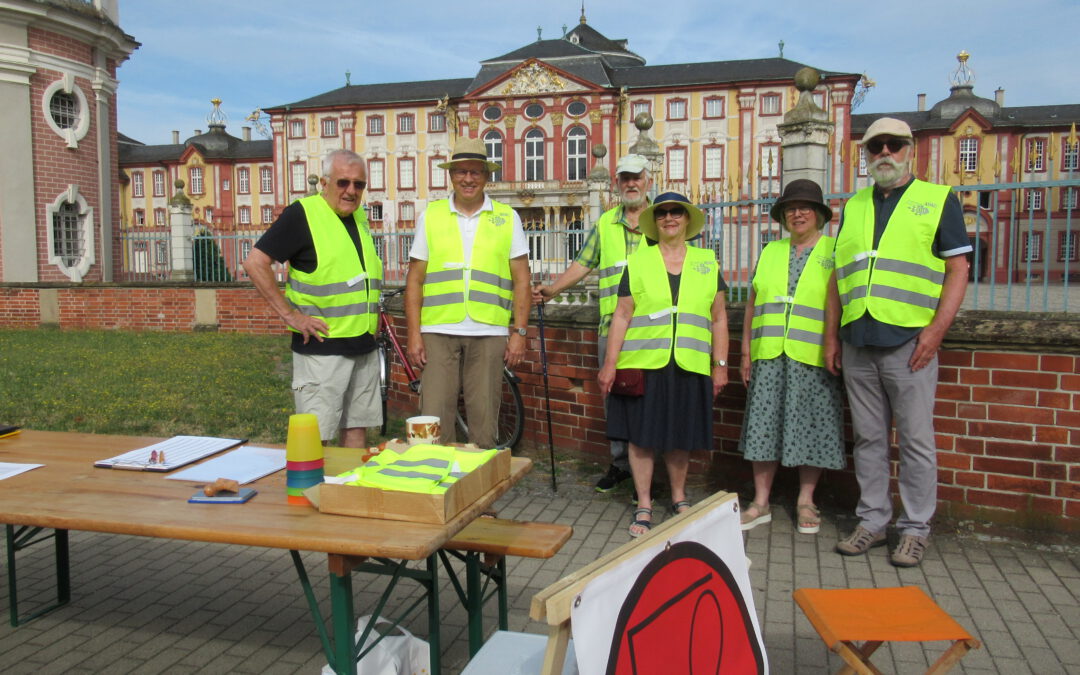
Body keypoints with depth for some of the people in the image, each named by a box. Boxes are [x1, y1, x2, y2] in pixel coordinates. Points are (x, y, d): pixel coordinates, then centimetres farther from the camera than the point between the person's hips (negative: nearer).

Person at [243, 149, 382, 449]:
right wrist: (290, 314, -15)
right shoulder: (302, 214, -9)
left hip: (364, 345, 7)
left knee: (357, 428, 13)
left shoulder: (359, 217, 13)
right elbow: (255, 263, -13)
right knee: (316, 438, -3)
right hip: (321, 345, -7)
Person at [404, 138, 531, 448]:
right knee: (435, 418, -1)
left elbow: (521, 280, 7)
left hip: (489, 333, 0)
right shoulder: (431, 216, 8)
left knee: (484, 420, 5)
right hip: (438, 332, 0)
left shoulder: (507, 218, 7)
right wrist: (414, 333, 0)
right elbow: (414, 279, 7)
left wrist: (519, 332, -1)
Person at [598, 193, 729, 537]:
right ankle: (643, 506, 16)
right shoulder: (637, 262, 5)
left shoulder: (707, 262, 10)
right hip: (643, 365, -1)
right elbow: (622, 315, 2)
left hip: (689, 367, 1)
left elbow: (719, 318, 10)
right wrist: (610, 363, -3)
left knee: (680, 437, 11)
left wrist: (720, 365, 6)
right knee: (641, 435, 2)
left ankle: (679, 498, 31)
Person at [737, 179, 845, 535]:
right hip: (769, 358, 3)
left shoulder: (834, 251, 4)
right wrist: (746, 351, 9)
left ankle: (805, 502, 18)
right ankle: (761, 502, 13)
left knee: (811, 428, 3)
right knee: (764, 425, 3)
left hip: (813, 359, -3)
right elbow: (753, 303, 14)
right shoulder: (770, 252, 15)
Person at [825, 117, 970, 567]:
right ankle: (873, 521, 21)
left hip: (909, 342, -4)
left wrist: (936, 330, -12)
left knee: (916, 440, 1)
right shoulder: (853, 206, 17)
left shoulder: (938, 200, 5)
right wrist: (831, 336, 11)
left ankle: (915, 529, 13)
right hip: (857, 343, 4)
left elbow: (958, 269, -1)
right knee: (868, 439, 10)